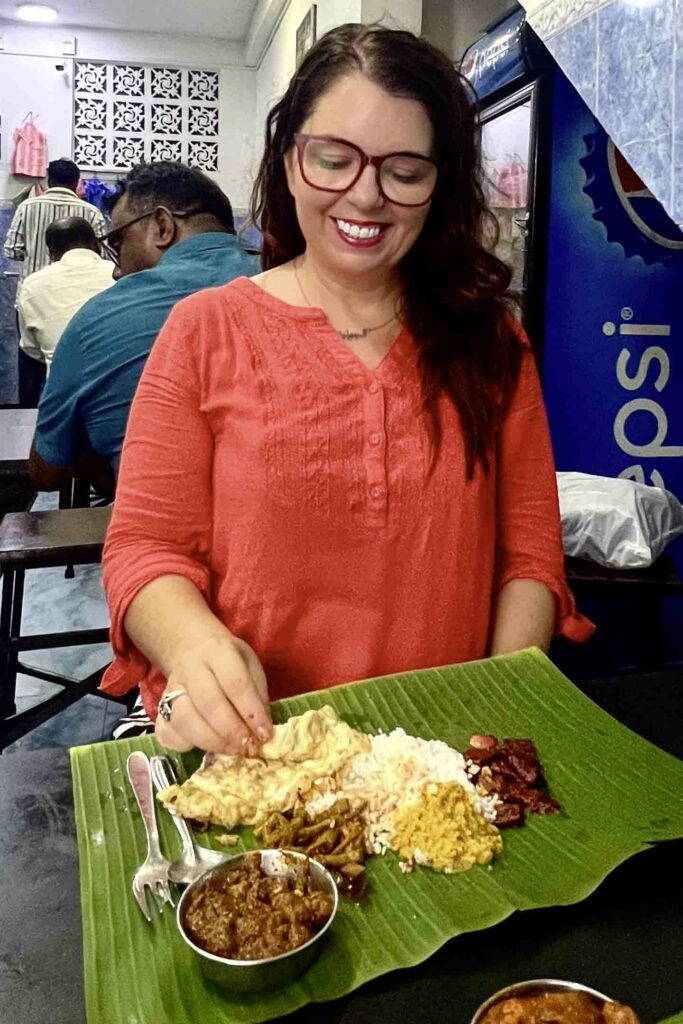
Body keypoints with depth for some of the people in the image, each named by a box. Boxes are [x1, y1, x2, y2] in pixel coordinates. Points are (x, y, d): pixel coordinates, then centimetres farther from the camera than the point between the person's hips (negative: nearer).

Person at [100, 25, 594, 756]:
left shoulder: (488, 338, 7)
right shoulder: (205, 331, 1)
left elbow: (529, 552, 7)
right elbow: (144, 546, -1)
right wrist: (192, 643, -22)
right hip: (251, 746, -2)